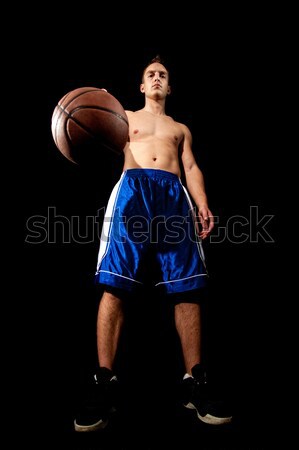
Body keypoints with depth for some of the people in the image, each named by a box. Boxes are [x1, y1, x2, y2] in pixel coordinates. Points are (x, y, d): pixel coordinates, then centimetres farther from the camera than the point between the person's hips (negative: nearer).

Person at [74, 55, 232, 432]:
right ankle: (104, 384, -12)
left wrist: (202, 204, 2)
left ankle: (194, 385, -3)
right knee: (115, 285, -15)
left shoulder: (180, 128, 33)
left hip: (174, 194, 2)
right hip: (133, 188, -2)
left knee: (187, 288, -9)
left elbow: (191, 167, 20)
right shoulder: (124, 117, 29)